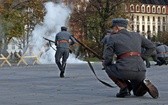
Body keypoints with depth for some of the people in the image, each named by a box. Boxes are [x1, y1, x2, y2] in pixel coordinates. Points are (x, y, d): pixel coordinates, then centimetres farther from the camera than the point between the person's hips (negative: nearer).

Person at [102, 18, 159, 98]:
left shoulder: (113, 38, 6)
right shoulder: (136, 35, 20)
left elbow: (107, 58, 3)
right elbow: (151, 47, 25)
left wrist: (105, 63, 25)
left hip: (125, 71, -5)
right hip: (141, 72, 5)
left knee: (108, 67, 28)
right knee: (138, 93, 32)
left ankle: (124, 88, 8)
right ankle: (144, 84, -5)